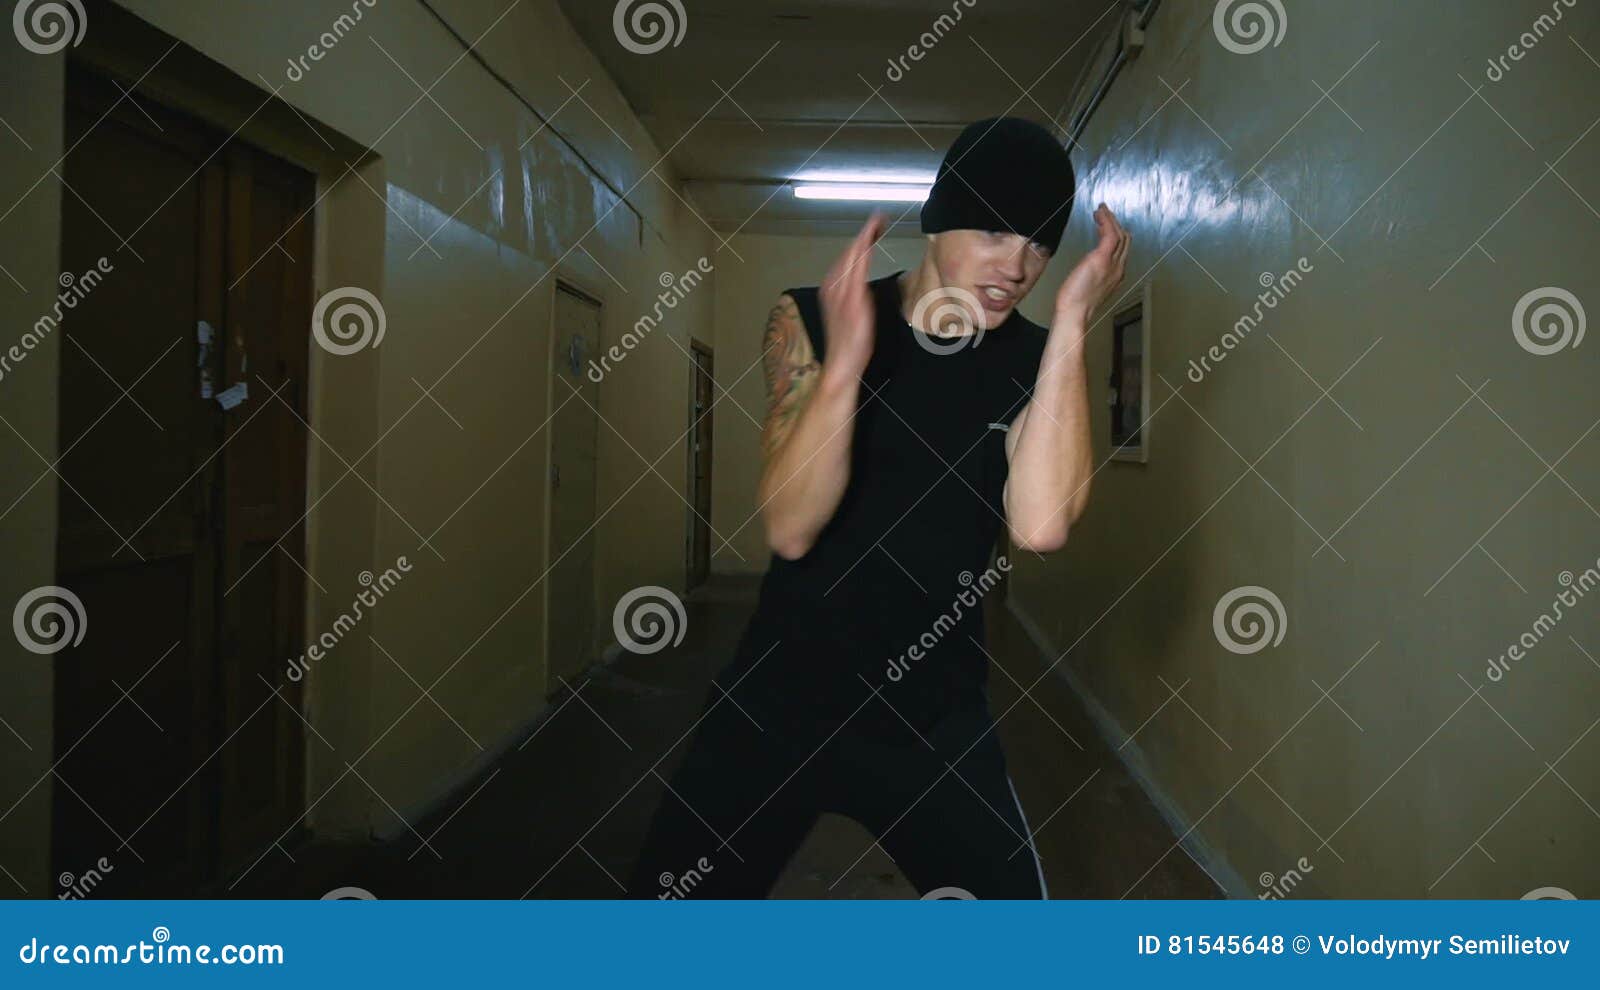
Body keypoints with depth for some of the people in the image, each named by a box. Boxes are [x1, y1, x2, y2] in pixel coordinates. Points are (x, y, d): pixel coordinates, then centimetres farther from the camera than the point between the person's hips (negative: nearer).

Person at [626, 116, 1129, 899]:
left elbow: (1040, 526, -22)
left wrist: (1070, 327, -23)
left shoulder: (1034, 361, -4)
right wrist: (845, 360, -32)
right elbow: (790, 529, -18)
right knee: (672, 900, 9)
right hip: (778, 694, 0)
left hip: (935, 716, 1)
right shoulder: (810, 318, -7)